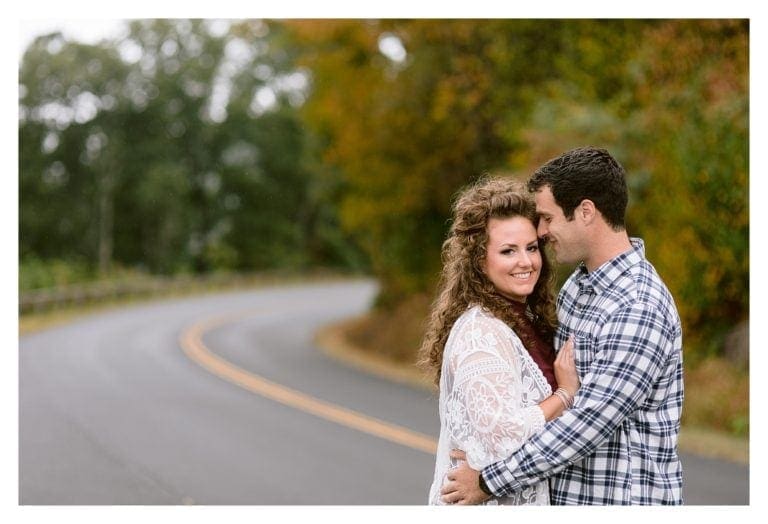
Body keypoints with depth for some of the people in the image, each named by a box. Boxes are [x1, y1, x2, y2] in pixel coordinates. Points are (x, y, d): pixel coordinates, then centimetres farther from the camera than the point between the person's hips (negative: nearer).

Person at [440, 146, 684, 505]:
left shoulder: (639, 310, -22)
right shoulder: (578, 285, 9)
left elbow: (589, 423, -24)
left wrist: (490, 482, -18)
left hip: (625, 501, -9)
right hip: (570, 498, 9)